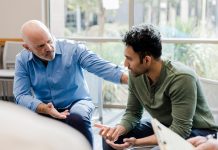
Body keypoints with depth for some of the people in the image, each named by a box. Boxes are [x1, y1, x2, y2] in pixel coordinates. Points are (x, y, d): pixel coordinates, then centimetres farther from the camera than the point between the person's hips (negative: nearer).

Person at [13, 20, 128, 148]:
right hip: (44, 109, 2)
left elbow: (102, 67, -20)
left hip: (76, 103, -2)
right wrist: (45, 109, -30)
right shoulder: (22, 60, -5)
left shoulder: (73, 49, -12)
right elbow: (21, 96, -11)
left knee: (77, 120, -36)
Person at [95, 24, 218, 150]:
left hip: (197, 131, -7)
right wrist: (119, 129, -23)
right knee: (110, 137, -3)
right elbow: (133, 113, -1)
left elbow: (180, 130, -31)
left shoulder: (181, 78, -31)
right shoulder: (135, 74, -10)